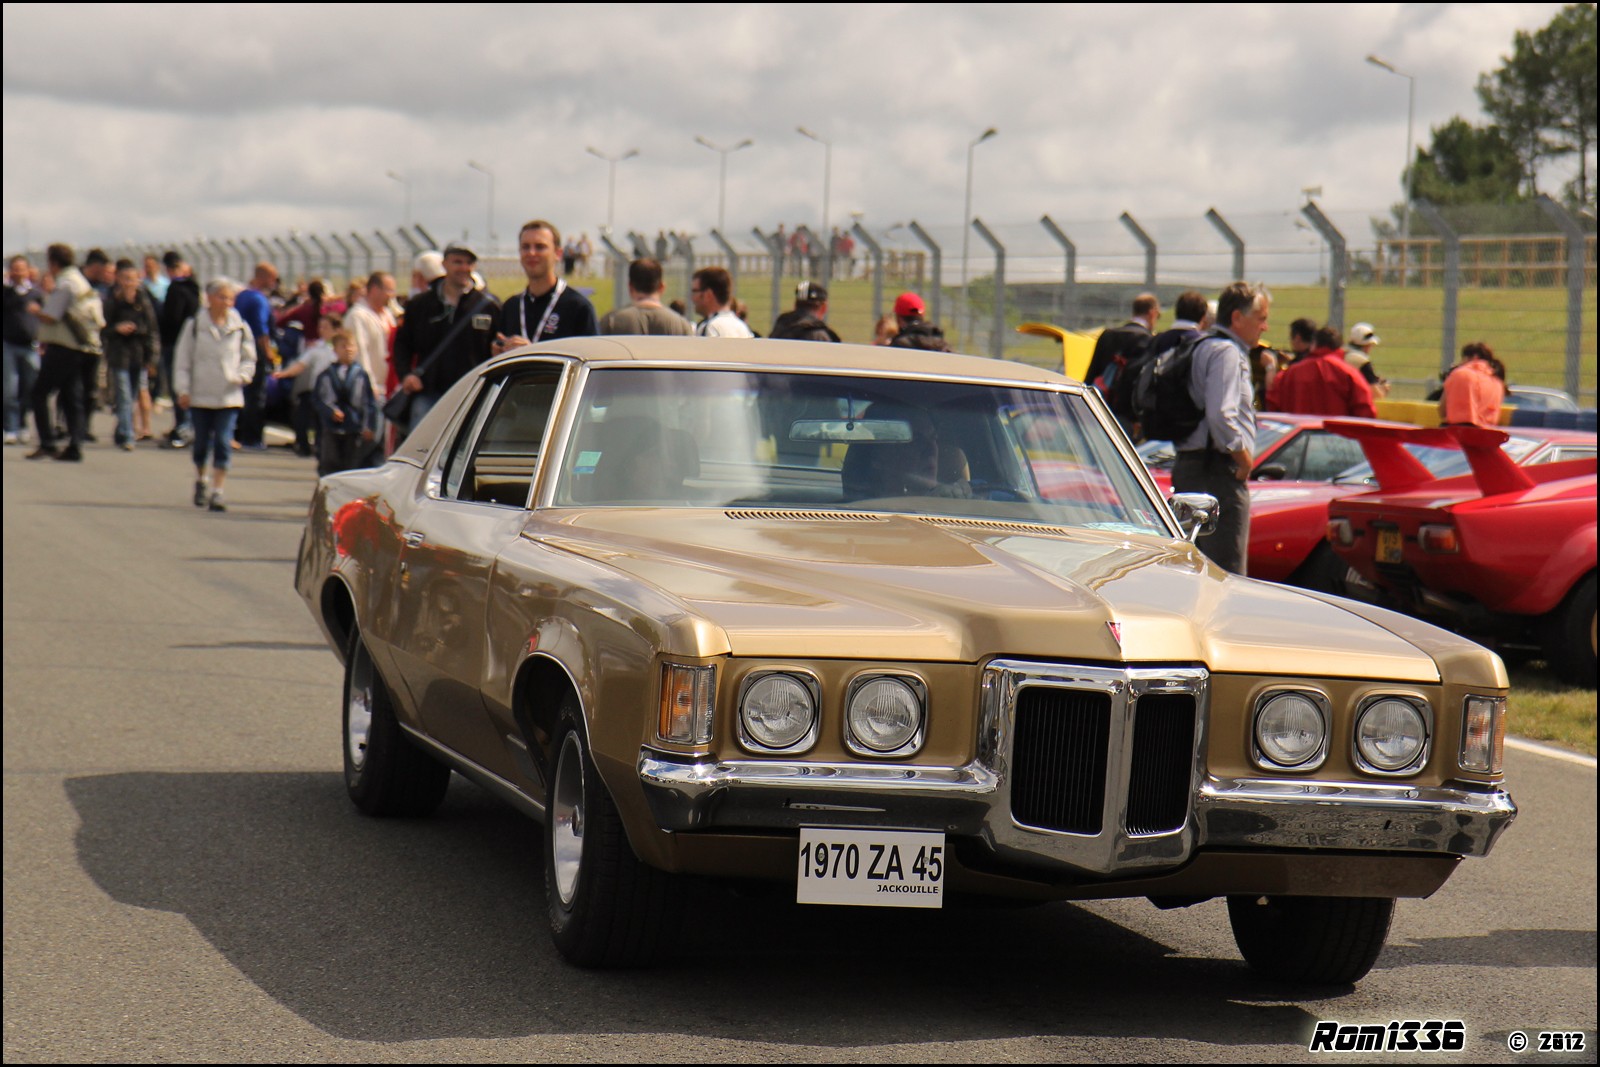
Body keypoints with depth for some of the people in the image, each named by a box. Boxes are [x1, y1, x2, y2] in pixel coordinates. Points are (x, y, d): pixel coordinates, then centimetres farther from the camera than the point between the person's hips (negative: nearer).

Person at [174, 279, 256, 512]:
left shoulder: (240, 328, 2)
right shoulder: (195, 326, -1)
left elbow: (249, 359, 12)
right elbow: (182, 360, 2)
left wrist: (242, 376, -8)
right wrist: (183, 390, -4)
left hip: (229, 397, 0)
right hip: (200, 396, 0)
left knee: (223, 443, -9)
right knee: (201, 443, 11)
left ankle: (217, 492, -7)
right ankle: (200, 481, 36)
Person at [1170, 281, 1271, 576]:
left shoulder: (1203, 347, 19)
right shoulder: (1226, 352, -13)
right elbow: (1220, 415, -25)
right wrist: (1244, 457, -13)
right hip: (1218, 473, -11)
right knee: (1227, 573, -11)